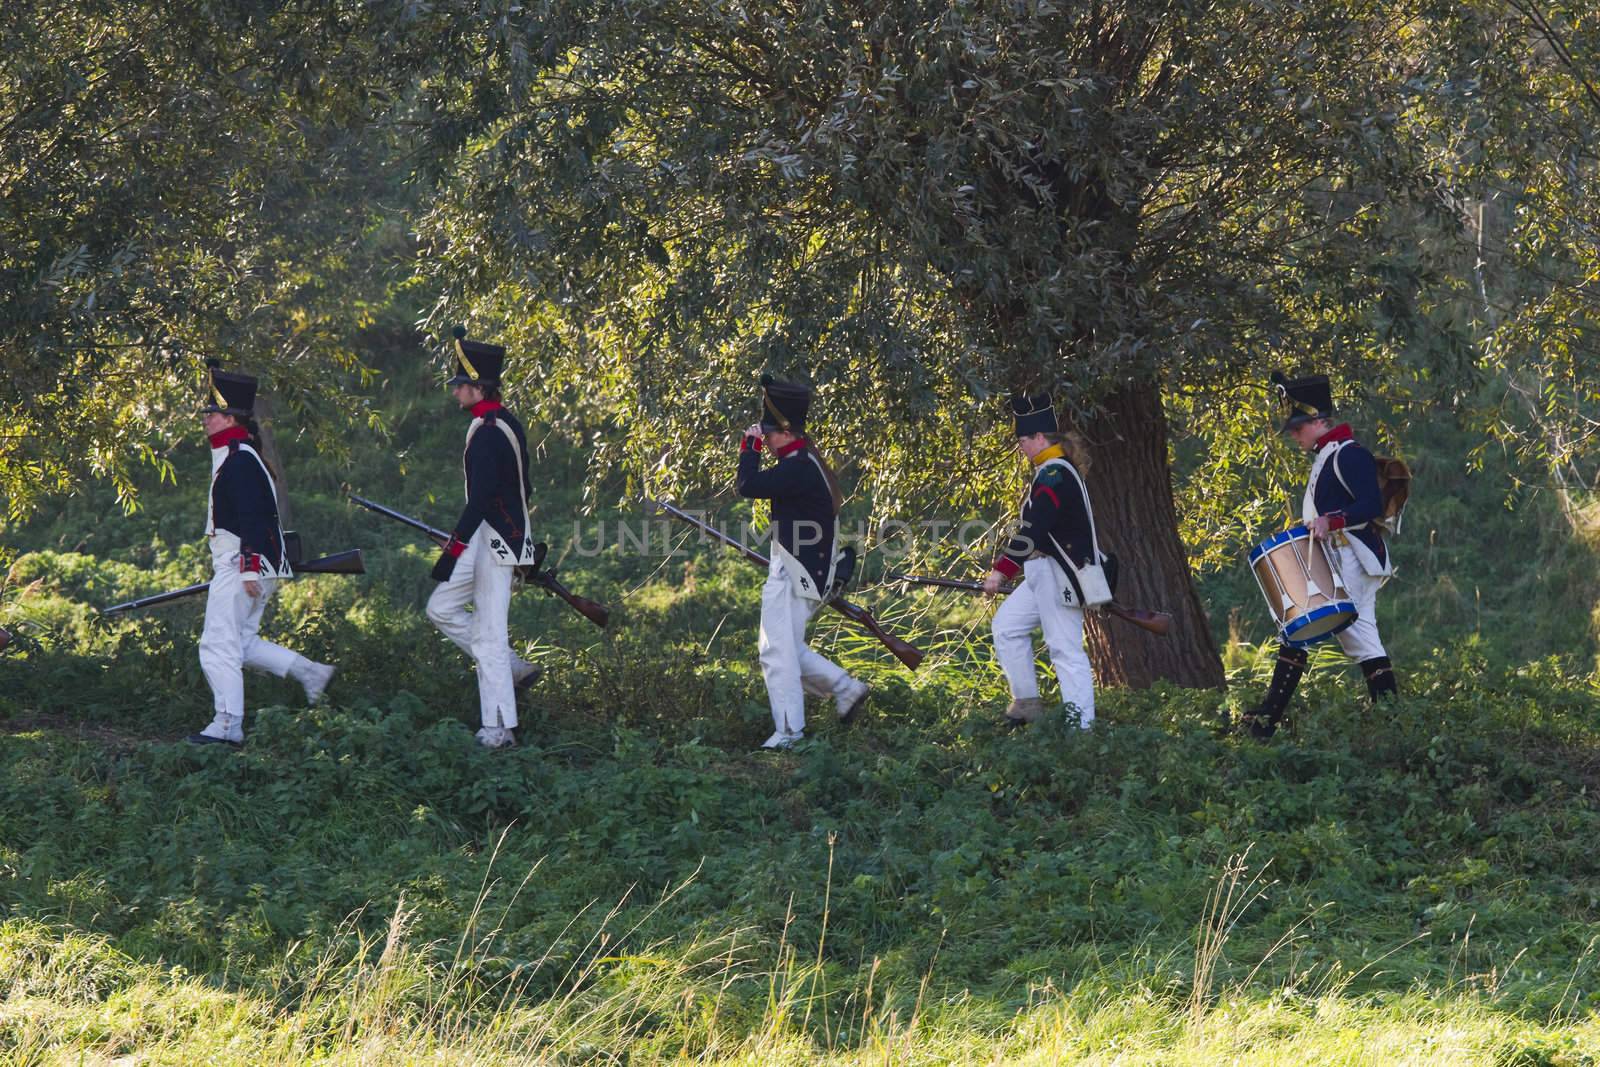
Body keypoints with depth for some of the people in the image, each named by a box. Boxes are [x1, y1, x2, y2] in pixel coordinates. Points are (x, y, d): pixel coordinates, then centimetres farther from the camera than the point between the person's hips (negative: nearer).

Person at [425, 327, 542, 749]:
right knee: (441, 609, 14)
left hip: (492, 541, -10)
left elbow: (480, 499, -25)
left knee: (488, 636, -5)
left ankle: (498, 730, -2)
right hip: (508, 538, 10)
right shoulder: (509, 424, 12)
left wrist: (453, 550, -24)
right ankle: (513, 668, 13)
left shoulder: (487, 434, -19)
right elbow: (523, 488, 20)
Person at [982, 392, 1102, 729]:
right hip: (1044, 572, 11)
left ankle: (1080, 723, -8)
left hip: (1059, 575, -11)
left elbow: (1032, 530, -28)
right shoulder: (1059, 470, 15)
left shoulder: (1054, 476, -19)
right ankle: (1027, 702, 14)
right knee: (1006, 626, 13)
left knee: (1065, 648, -9)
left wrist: (1002, 571, -32)